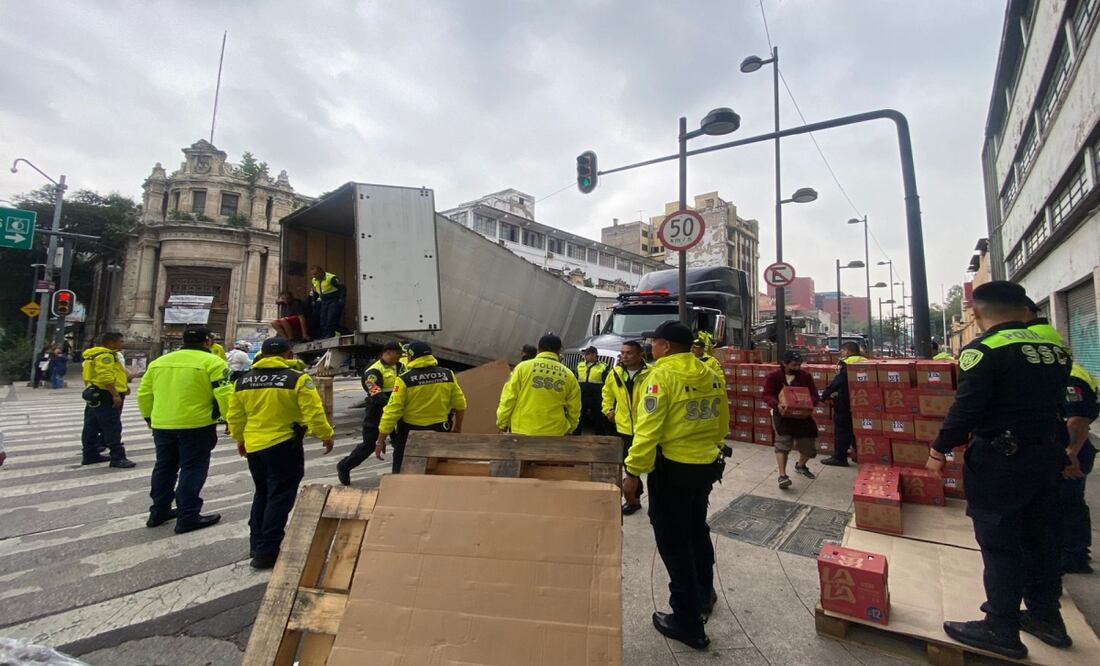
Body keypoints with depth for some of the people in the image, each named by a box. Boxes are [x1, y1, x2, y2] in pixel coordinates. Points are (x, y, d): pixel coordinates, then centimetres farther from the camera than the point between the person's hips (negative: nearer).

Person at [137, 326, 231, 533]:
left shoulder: (158, 361, 11)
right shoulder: (212, 362, -10)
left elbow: (144, 393, 15)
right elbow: (224, 395, -16)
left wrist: (149, 417, 28)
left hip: (162, 425, 6)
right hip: (196, 425, -6)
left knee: (164, 467, 20)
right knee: (193, 469, 2)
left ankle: (159, 512, 31)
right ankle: (188, 517, 6)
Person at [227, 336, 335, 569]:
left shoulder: (243, 380, 5)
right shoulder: (298, 379, -13)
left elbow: (235, 416, 13)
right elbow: (314, 413, -14)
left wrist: (240, 439, 29)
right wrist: (326, 435, 1)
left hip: (253, 445, 6)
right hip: (284, 446, -6)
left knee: (262, 494, 22)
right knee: (280, 497, 4)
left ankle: (257, 544, 30)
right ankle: (267, 552, 7)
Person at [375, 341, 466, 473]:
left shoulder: (404, 379, -14)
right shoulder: (447, 375, -3)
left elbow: (392, 411, -16)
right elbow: (460, 403, 5)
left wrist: (381, 440, -9)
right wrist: (458, 426, 20)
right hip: (439, 432, 4)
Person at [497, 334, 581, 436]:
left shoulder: (523, 367, -3)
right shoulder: (568, 375, 3)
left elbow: (508, 399, -2)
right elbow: (574, 410, 8)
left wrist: (502, 423, 9)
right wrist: (568, 430, 23)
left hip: (523, 431, -1)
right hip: (554, 434, 1)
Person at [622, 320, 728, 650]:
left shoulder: (662, 375, -17)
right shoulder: (711, 376, 4)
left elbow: (648, 430, -22)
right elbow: (721, 425, 12)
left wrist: (633, 472, -17)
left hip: (673, 468, -8)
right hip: (707, 466, 8)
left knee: (674, 542, 7)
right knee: (696, 530, 27)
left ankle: (688, 622, 20)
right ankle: (704, 595, 47)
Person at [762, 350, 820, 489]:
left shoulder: (806, 376, 2)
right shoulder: (773, 376, -6)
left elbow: (814, 396, 0)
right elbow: (767, 395, -12)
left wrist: (809, 403, -24)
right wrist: (777, 405, -32)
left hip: (802, 415, 4)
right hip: (782, 415, -3)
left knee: (808, 446, 11)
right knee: (782, 443, -19)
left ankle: (800, 465, 42)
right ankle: (782, 476, -19)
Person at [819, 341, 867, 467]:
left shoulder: (847, 365, -16)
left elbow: (836, 383, -19)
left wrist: (824, 396, -9)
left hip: (845, 405, -8)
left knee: (842, 430, -1)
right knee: (855, 430, 18)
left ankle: (839, 458, 3)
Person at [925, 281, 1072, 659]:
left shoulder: (984, 350, -18)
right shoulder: (1056, 347, 6)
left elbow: (967, 408, -22)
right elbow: (1056, 401, 14)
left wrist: (940, 449, -10)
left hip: (999, 460, -8)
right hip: (1047, 457, 8)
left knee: (1000, 546, 3)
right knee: (1041, 539, 20)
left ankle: (1002, 631, 13)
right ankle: (1046, 617, 35)